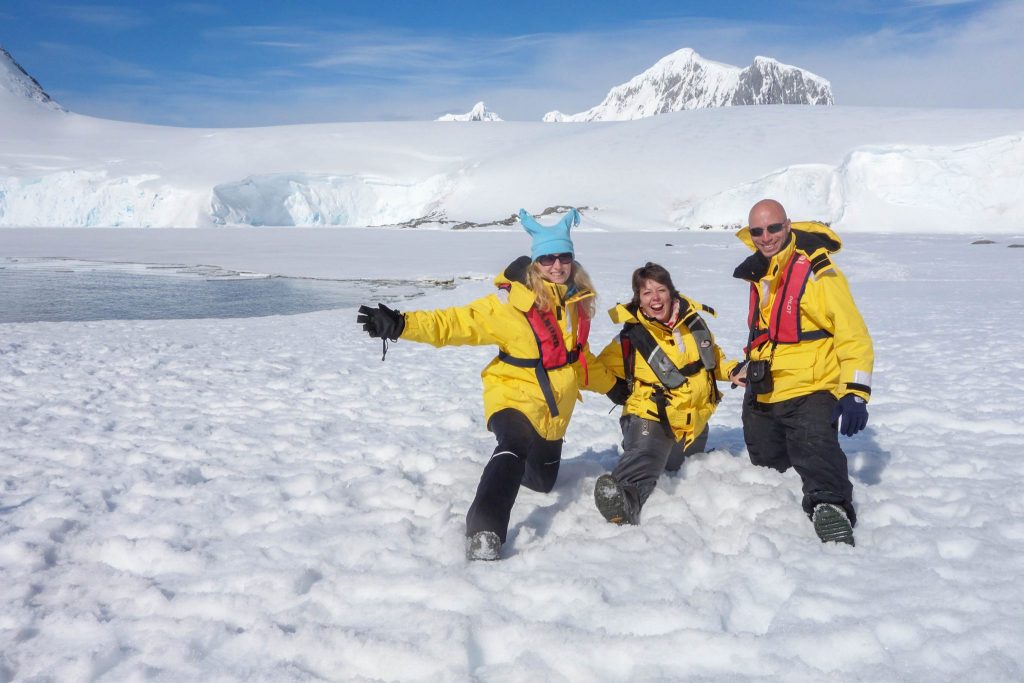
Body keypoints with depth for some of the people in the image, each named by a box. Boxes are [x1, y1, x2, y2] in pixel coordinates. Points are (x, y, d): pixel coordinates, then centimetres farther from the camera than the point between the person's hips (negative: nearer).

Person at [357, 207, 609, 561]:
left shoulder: (577, 301, -1)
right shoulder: (513, 300, -18)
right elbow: (456, 323, -25)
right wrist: (402, 325, -37)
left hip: (555, 409, 6)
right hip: (515, 395, -6)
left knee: (542, 481, 19)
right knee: (514, 447, -37)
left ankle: (511, 471, 52)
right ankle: (484, 531, -40)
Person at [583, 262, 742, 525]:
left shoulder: (693, 321, 0)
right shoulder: (631, 338, -13)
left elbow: (713, 357, 17)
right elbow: (599, 372, -5)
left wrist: (733, 371, 2)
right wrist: (620, 392, -16)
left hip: (694, 422, 6)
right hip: (649, 417, -6)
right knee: (644, 461, -35)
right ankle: (625, 503, -58)